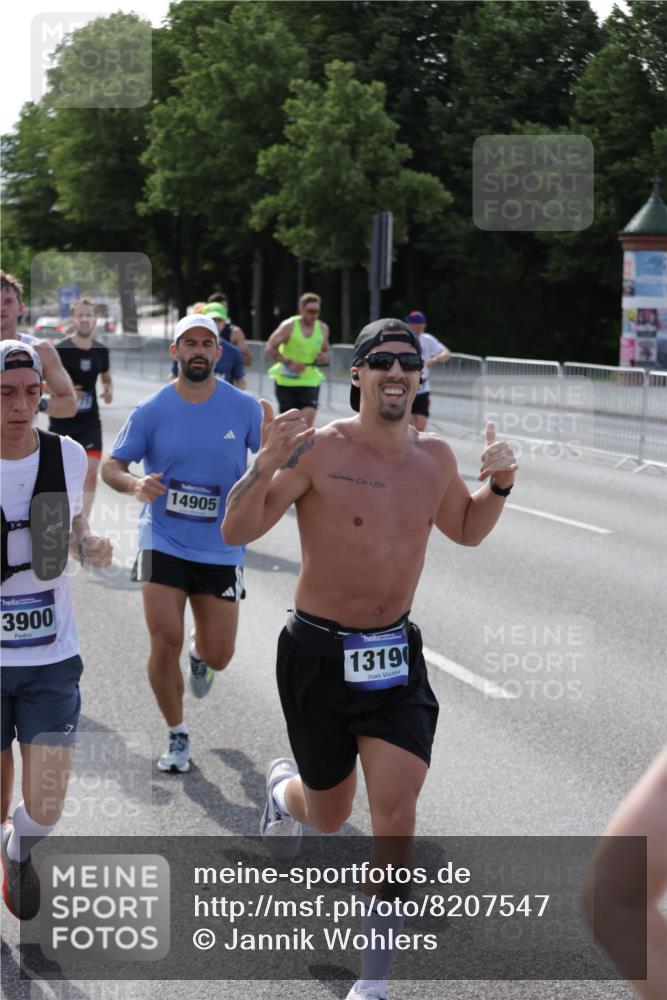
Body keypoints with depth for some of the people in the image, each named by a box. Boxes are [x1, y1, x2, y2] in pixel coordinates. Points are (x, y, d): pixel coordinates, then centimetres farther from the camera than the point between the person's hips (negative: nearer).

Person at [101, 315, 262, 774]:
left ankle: (199, 653, 46)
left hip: (222, 550, 1)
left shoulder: (245, 408, -5)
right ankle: (177, 735, 12)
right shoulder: (151, 411, -6)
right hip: (164, 542, -1)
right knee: (165, 642, -12)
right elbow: (111, 465, 0)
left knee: (218, 656, 5)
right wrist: (135, 484, -22)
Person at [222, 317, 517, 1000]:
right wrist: (265, 466, -34)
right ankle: (284, 786, 54)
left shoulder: (434, 457, 1)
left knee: (395, 818, -7)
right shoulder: (318, 450, -16)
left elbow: (466, 529, 20)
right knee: (329, 816, 15)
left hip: (395, 655, 3)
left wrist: (498, 485, 1)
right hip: (317, 654, -3)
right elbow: (236, 533, -17)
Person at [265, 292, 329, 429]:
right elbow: (269, 348, -9)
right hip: (287, 381, -2)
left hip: (310, 381, 2)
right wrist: (288, 363, -20)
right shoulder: (289, 326, -9)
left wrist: (324, 357, -7)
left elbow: (325, 351, 18)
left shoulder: (323, 329, 4)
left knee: (307, 421, -16)